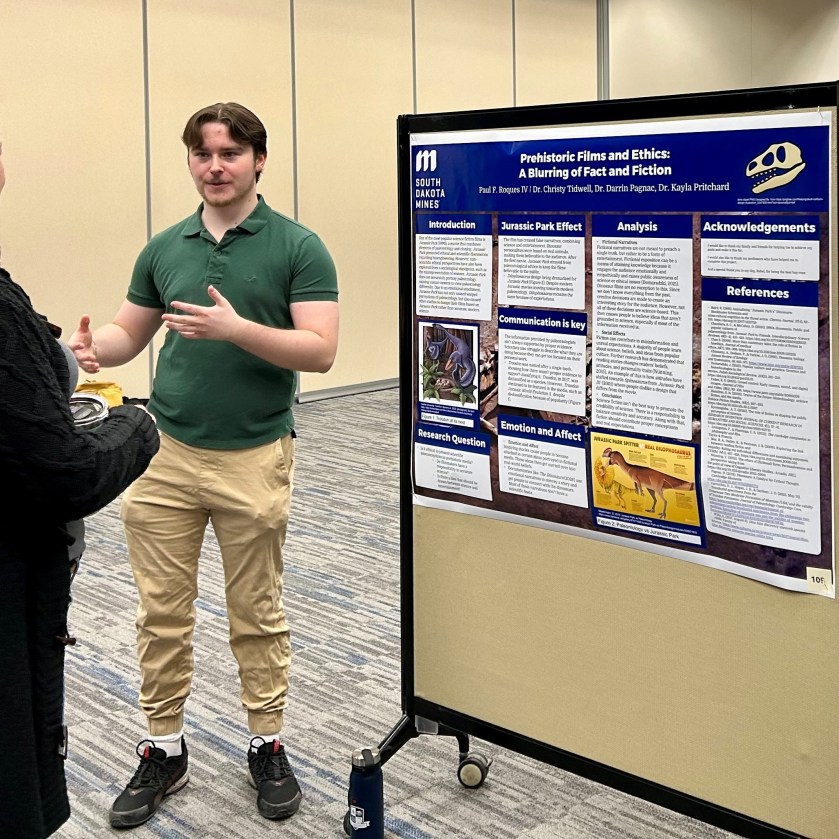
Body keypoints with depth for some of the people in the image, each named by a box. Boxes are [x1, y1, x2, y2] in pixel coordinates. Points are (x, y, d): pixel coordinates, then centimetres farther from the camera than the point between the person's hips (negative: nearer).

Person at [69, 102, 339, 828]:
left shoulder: (297, 247, -5)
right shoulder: (164, 249, 8)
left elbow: (320, 350, -13)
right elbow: (129, 331, 13)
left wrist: (236, 328, -26)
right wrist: (94, 349, -10)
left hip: (254, 458, -3)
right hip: (166, 454, 4)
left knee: (256, 614, 9)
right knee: (162, 612, 9)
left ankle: (267, 746, 24)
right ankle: (164, 750, 23)